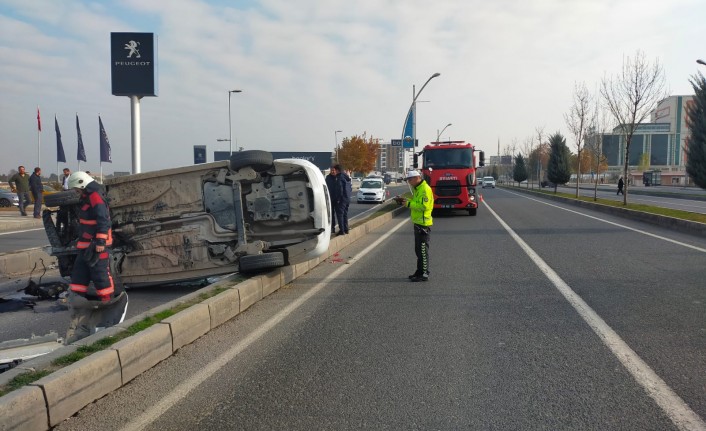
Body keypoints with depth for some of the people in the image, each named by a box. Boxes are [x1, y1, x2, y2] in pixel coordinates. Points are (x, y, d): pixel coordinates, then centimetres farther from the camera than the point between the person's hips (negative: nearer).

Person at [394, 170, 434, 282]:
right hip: (418, 223, 10)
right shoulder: (417, 189, 16)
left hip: (423, 224, -10)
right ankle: (420, 272, 25)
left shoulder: (425, 189, -16)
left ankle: (424, 274, 0)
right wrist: (403, 201, 8)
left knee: (423, 250, -5)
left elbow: (424, 206, -24)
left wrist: (409, 204, -19)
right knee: (418, 250, 16)